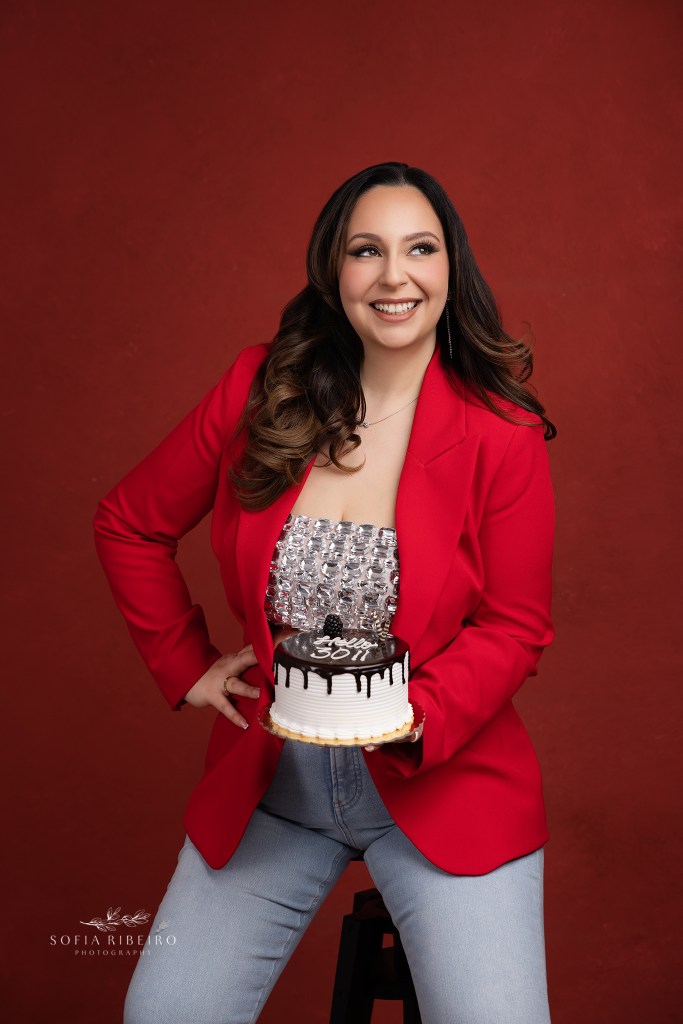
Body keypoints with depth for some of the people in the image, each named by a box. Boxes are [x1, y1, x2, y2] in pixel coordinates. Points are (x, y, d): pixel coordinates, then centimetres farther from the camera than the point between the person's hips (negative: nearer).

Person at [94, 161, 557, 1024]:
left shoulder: (504, 433, -10)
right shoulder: (259, 390, -5)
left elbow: (515, 627, -6)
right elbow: (128, 524, 7)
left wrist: (415, 721, -21)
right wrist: (187, 667, 4)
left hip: (442, 782, -2)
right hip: (270, 782, 2)